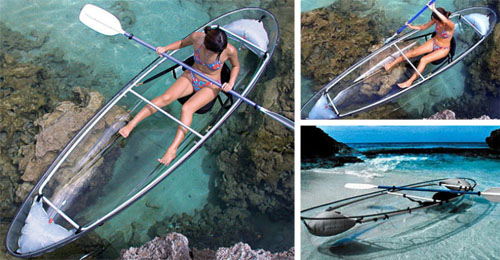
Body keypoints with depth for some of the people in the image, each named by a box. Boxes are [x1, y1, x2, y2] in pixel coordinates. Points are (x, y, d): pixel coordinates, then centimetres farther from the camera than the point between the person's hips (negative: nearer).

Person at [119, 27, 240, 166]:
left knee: (187, 108, -28)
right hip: (190, 76, 3)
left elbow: (236, 66, -1)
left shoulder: (229, 50, -24)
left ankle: (172, 150, -29)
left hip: (210, 86, -3)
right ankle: (131, 124, -20)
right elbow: (183, 43, 7)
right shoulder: (197, 37, -17)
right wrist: (165, 48, -7)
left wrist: (231, 83, -16)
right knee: (166, 97, -21)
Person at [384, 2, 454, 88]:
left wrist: (433, 9, -61)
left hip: (443, 49, -6)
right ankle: (391, 64, -4)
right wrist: (412, 27, -14)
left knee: (423, 60, -25)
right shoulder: (436, 20, -14)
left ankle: (409, 82, -21)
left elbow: (445, 21, -58)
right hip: (433, 42, 6)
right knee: (413, 52, -8)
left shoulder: (450, 25, -33)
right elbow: (424, 27, 1)